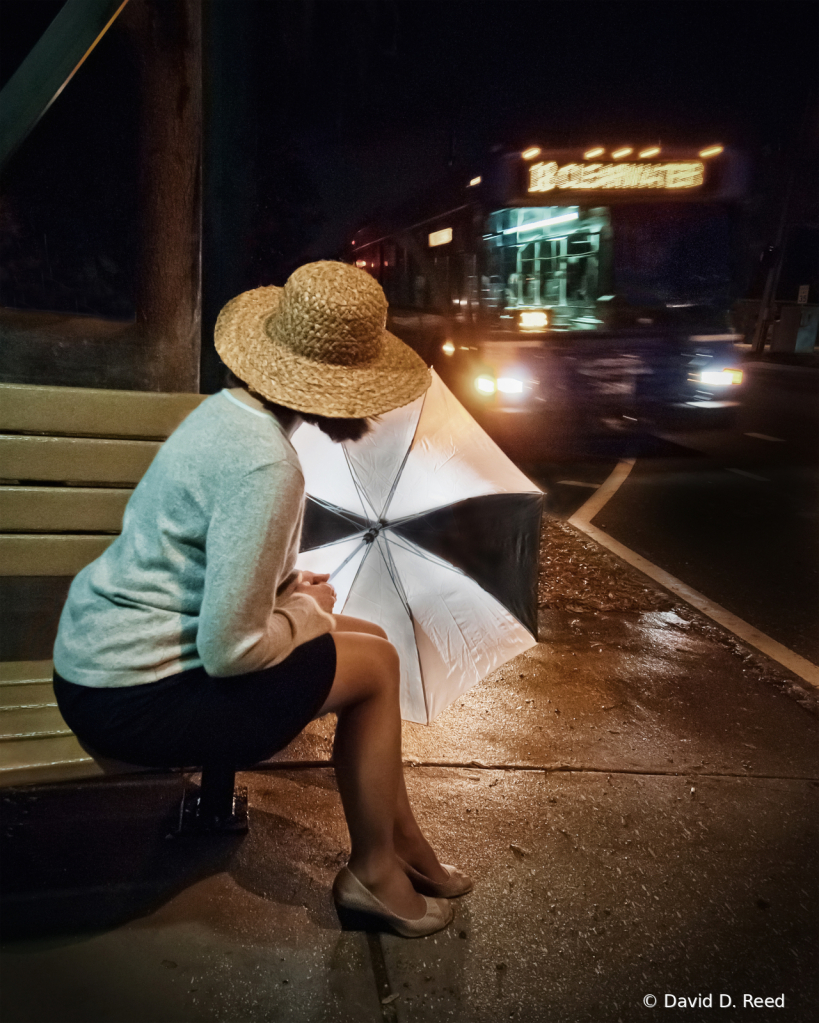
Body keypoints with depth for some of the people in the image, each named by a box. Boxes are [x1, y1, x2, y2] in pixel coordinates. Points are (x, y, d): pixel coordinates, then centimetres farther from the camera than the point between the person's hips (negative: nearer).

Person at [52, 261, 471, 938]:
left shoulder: (228, 409, 5)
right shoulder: (265, 466, -26)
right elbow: (229, 650, -25)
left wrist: (290, 587, 6)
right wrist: (308, 613, -7)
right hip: (132, 699, -9)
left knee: (373, 640, 11)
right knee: (374, 665, -4)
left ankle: (402, 844, 26)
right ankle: (373, 874, 15)